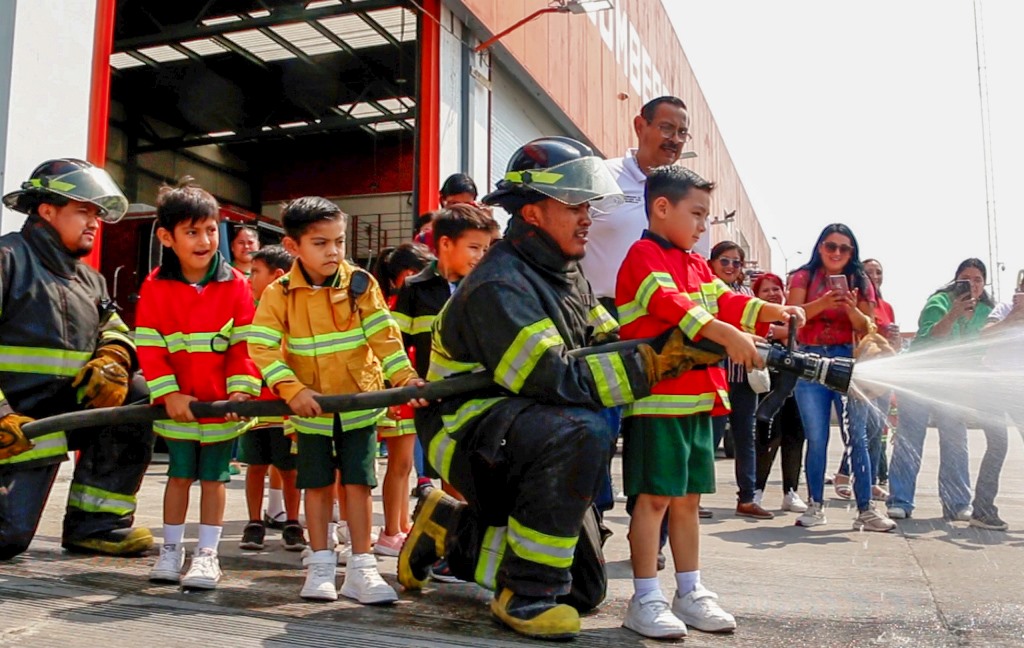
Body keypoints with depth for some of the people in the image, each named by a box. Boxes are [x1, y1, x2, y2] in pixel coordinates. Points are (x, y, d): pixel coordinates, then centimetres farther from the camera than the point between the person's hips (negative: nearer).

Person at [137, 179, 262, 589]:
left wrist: (241, 389, -15)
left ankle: (207, 554, 17)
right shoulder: (155, 287, -5)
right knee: (179, 475, 12)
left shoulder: (235, 284, -5)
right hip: (178, 404, 1)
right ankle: (171, 549, 26)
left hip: (222, 404, 0)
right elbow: (149, 347, -6)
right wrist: (169, 394, -14)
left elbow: (244, 344, -5)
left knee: (213, 477, 8)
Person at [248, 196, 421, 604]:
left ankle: (361, 569, 9)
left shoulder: (361, 284, -8)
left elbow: (385, 337, -9)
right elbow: (261, 347, -14)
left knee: (358, 483, 1)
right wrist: (293, 390, -25)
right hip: (311, 408, 0)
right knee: (318, 485, 9)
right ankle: (321, 566, 22)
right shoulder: (279, 294, -9)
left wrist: (407, 379, -22)